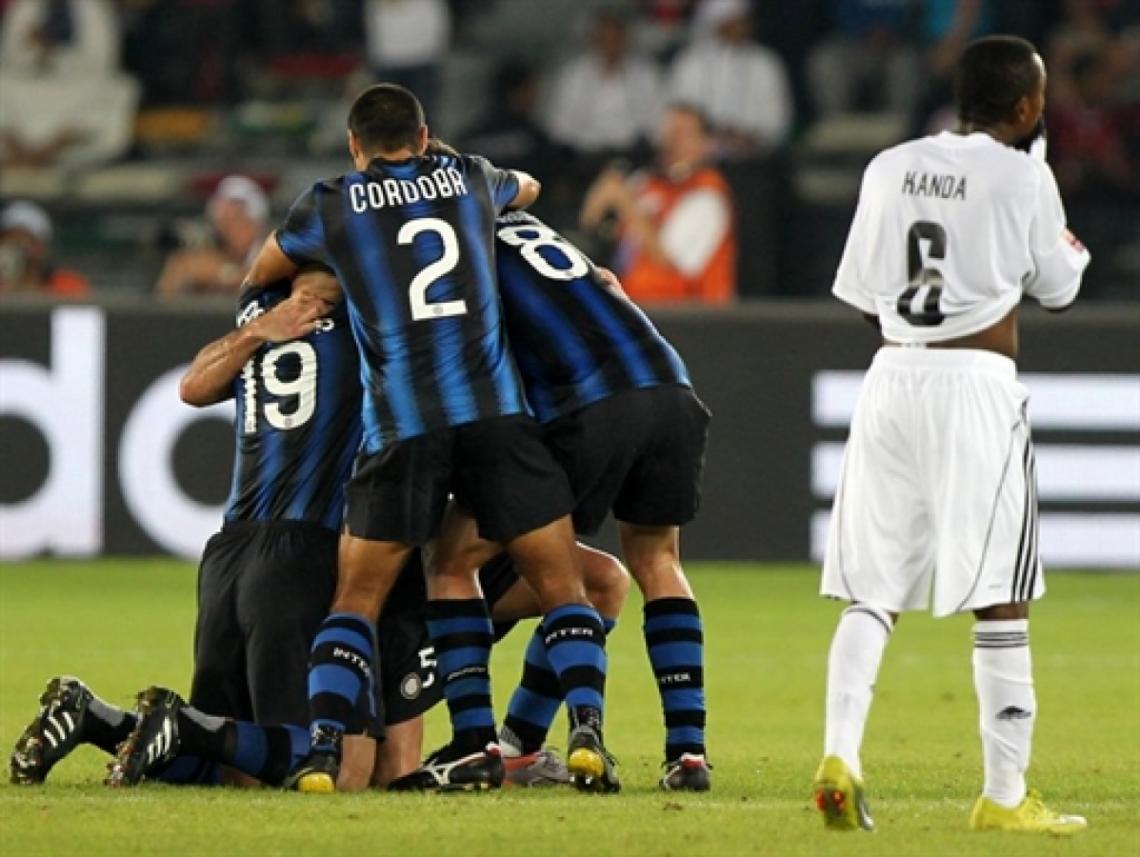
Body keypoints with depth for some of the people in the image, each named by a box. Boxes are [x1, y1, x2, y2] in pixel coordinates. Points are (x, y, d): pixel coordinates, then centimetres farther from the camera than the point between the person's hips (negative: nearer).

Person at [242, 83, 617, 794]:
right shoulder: (470, 179, 18)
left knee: (358, 599, 10)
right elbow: (528, 188, 43)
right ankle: (587, 729, -11)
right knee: (561, 586, 7)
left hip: (401, 427, -1)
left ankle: (322, 749, -4)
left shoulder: (332, 207, 11)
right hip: (496, 412, 1)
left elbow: (262, 274, 30)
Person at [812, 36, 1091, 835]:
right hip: (977, 381, -5)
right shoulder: (1024, 177, -4)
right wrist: (1071, 248, 27)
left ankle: (840, 755, -8)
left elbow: (859, 289, 11)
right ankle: (1005, 794, -2)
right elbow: (1057, 286, 7)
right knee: (1002, 598, -1)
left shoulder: (890, 168, 8)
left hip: (893, 378, 5)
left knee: (874, 591, 8)